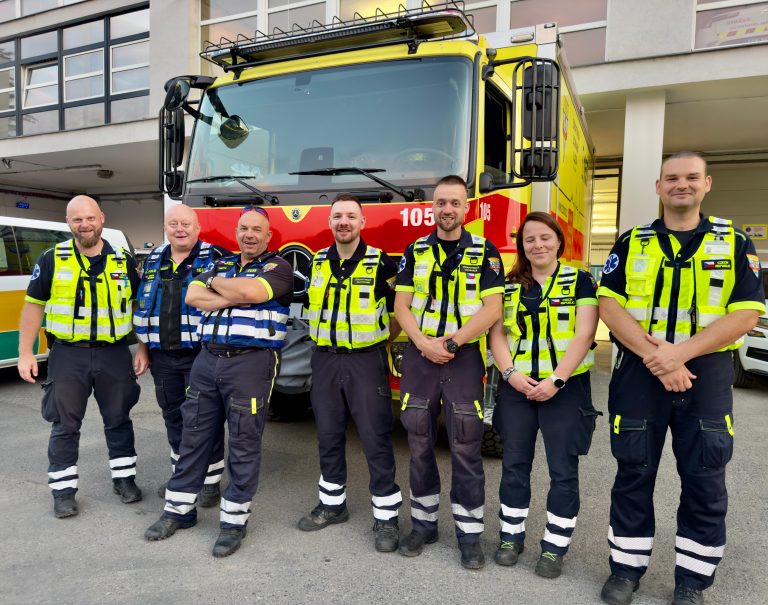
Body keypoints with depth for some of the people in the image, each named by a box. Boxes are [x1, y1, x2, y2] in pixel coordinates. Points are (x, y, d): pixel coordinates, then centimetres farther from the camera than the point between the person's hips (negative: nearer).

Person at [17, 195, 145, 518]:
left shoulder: (124, 260, 1)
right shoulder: (52, 259, -1)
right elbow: (34, 305, 3)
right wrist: (25, 353, -1)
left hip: (114, 354, 1)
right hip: (68, 354, 0)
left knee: (118, 419, 12)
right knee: (65, 425, 8)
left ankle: (124, 478, 28)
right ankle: (64, 489, 23)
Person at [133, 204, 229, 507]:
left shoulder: (215, 257, -5)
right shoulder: (153, 261, 12)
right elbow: (143, 307, 18)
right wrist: (143, 347, 13)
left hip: (201, 355, -5)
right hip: (163, 358, 6)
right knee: (174, 417, 15)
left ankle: (211, 481, 15)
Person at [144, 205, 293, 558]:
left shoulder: (278, 268, 1)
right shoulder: (222, 265, 17)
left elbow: (250, 290, -19)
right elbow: (193, 296, 2)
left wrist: (217, 283, -1)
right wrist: (236, 297, -10)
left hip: (251, 361, -5)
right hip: (208, 359, 6)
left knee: (244, 443, 1)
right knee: (194, 435, 12)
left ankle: (234, 520, 14)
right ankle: (179, 509, 28)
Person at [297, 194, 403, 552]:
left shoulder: (381, 263, -7)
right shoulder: (316, 263, 7)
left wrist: (380, 341, 0)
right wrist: (325, 340, 14)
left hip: (366, 360, -4)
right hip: (325, 360, 5)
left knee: (376, 439, -1)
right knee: (328, 436, 13)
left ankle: (386, 516, 12)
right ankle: (333, 504, 30)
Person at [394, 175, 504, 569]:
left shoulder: (484, 252, 1)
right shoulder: (415, 251, 8)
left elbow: (492, 309, -7)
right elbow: (401, 305, 3)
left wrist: (452, 342, -15)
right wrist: (424, 344, -12)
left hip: (464, 357, -2)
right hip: (419, 355, 3)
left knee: (465, 448, 0)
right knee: (419, 444, 9)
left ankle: (469, 534, 14)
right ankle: (423, 524, 24)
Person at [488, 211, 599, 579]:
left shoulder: (580, 281, 0)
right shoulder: (509, 286, 8)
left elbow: (584, 336, -8)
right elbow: (497, 334, 3)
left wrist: (556, 379, -17)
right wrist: (511, 373, -12)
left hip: (566, 387, -2)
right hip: (516, 386, 3)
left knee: (563, 470, 3)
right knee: (514, 464, 9)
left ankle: (555, 546, 18)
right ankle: (511, 535, 25)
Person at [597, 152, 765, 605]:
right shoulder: (631, 243, 5)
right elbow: (610, 304, -4)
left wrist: (680, 351, -19)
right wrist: (653, 355, -17)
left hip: (707, 372, 0)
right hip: (639, 371, 0)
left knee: (705, 480, 6)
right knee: (634, 472, 7)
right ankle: (627, 568, 23)